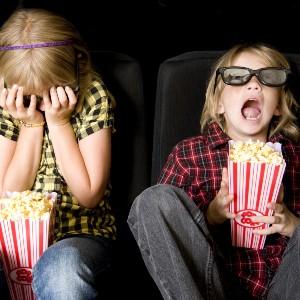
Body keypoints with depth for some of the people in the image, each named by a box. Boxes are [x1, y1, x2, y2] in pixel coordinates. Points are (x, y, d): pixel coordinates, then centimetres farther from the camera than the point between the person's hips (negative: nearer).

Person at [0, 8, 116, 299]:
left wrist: (59, 122, -12)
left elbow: (89, 195, -7)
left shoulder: (92, 95, -6)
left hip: (78, 234, -2)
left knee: (61, 269, -37)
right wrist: (31, 124, -9)